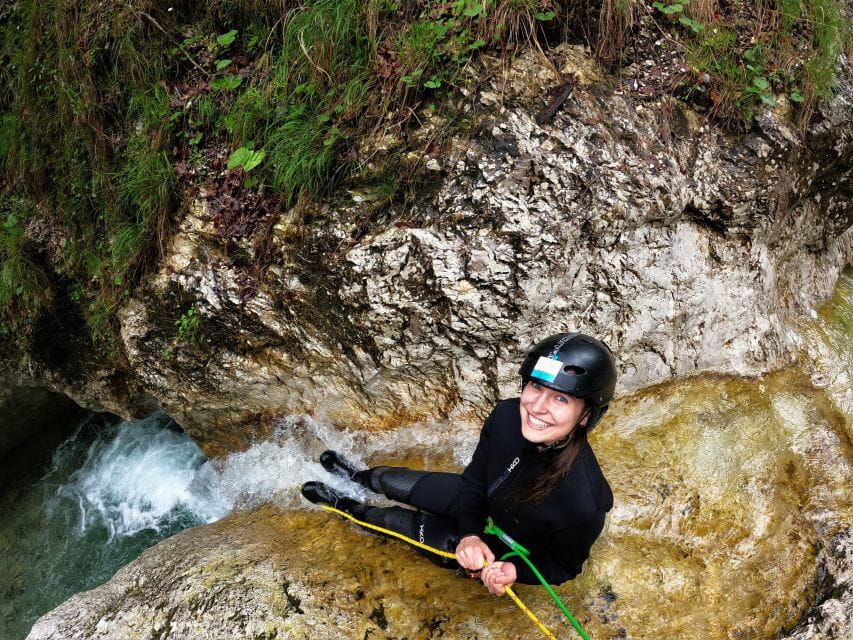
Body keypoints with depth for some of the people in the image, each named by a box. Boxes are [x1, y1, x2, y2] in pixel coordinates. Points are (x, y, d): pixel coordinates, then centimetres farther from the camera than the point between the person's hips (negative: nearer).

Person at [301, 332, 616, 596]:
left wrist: (515, 571, -36)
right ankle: (357, 477, 54)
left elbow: (565, 566, -21)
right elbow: (474, 480, -10)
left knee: (401, 521, 6)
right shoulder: (507, 415, -31)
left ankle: (351, 508, 41)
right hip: (481, 503, 4)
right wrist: (470, 534, -24)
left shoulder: (581, 502, -44)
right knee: (395, 483, 16)